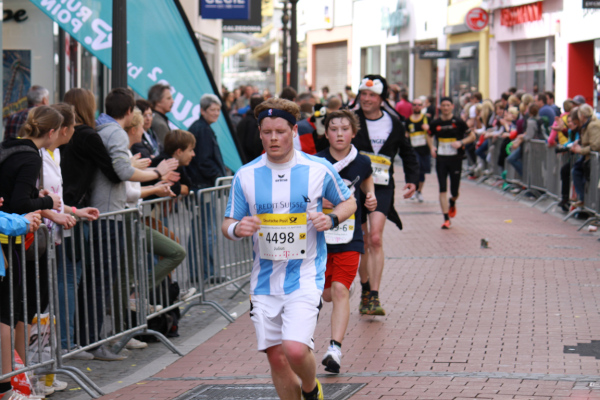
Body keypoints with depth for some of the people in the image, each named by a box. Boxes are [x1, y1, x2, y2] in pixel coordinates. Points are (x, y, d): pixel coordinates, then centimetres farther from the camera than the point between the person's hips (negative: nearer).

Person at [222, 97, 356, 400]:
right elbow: (227, 224, 8)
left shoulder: (319, 170, -4)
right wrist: (237, 229, -17)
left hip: (306, 276, -3)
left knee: (296, 350, -18)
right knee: (276, 357, 4)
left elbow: (349, 202, 12)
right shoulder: (245, 176, 1)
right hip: (265, 281, 3)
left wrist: (331, 219, -10)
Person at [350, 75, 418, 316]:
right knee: (362, 243, 9)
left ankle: (374, 297, -18)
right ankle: (365, 292, 27)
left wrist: (412, 179, 6)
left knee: (375, 238, -17)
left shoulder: (393, 123, 3)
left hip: (382, 187, -1)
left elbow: (407, 153, 17)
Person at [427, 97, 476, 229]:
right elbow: (430, 136, 21)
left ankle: (452, 203, 40)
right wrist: (432, 147, 2)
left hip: (455, 159, -1)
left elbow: (472, 136, 4)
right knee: (442, 190, -6)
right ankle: (446, 219, -2)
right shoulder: (435, 123, 3)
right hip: (441, 159, 1)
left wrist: (461, 142, -14)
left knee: (455, 192, 3)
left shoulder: (458, 122, -3)